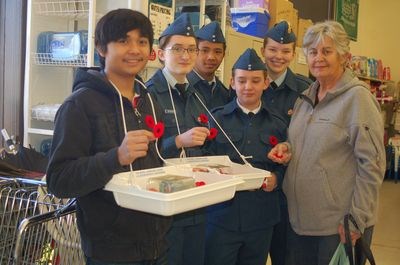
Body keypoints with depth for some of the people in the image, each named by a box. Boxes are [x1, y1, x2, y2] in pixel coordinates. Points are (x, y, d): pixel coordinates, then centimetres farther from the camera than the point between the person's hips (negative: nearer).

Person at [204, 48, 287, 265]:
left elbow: (284, 165, 11)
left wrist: (276, 178, -9)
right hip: (221, 217, -2)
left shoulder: (277, 125, 8)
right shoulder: (216, 119, 0)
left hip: (261, 220, 3)